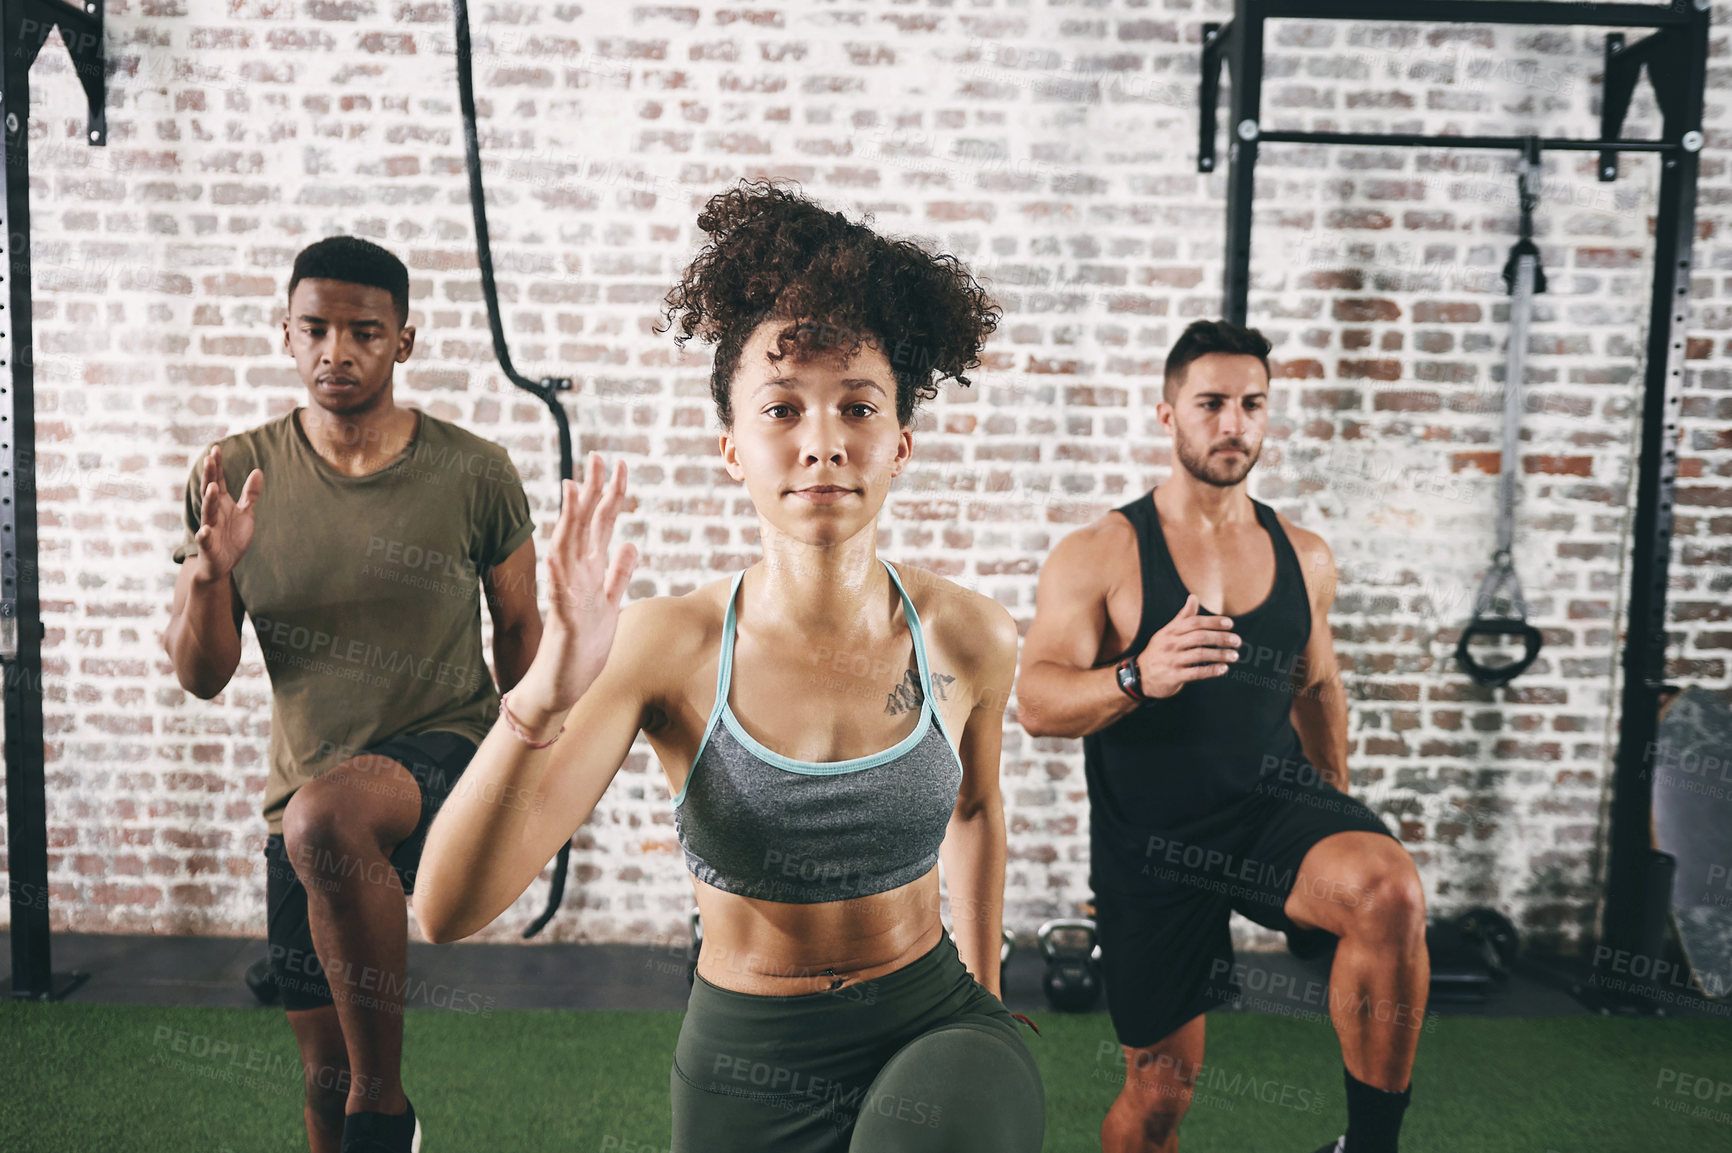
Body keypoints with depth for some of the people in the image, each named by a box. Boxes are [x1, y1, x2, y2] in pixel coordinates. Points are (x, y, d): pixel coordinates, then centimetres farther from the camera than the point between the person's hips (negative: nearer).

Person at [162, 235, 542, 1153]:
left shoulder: (474, 474, -9)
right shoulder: (235, 475, -4)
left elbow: (517, 628, 4)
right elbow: (201, 678, -1)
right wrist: (208, 571, -20)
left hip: (441, 750, -4)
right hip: (304, 796, 4)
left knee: (324, 821, -38)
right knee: (323, 1068, 14)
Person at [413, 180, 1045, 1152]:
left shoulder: (972, 638, -13)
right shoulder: (668, 646, -19)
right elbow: (451, 910, -24)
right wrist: (547, 695, -40)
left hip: (930, 1026, 1)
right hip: (748, 1066, 0)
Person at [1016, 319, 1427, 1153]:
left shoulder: (1303, 556, 5)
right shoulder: (1100, 554, -9)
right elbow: (1037, 703, -17)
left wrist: (1337, 831, 22)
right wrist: (1139, 676, -37)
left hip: (1272, 802, 3)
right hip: (1151, 840, -2)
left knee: (1391, 891, -30)